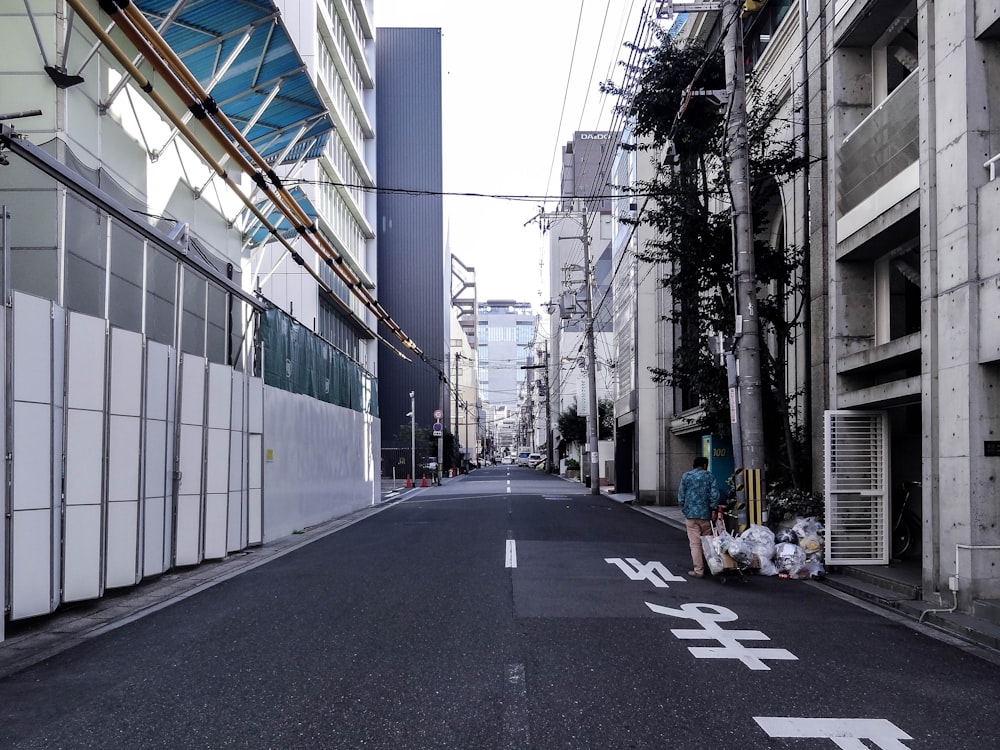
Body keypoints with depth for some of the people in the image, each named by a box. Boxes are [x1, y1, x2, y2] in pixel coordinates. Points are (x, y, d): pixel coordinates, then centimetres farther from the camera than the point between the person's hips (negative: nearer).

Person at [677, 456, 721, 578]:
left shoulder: (686, 476, 3)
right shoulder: (709, 477, 2)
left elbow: (680, 496, 3)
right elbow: (715, 495, -6)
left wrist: (684, 510, 13)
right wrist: (711, 508, 4)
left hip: (691, 514, -1)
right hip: (706, 515, 1)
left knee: (695, 543, -1)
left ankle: (698, 570, -3)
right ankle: (706, 567, 20)